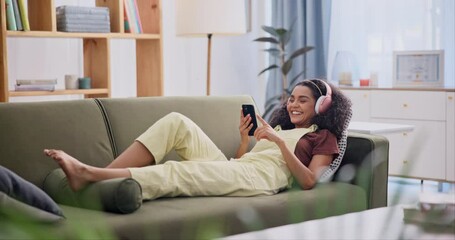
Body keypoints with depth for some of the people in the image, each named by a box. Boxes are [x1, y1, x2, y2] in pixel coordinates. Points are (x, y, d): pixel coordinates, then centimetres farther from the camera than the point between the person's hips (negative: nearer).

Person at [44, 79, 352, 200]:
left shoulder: (324, 138, 16)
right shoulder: (279, 126, 35)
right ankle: (99, 174, -25)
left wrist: (280, 142, -7)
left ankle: (89, 175, -40)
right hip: (232, 169, 7)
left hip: (262, 177, -7)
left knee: (178, 171, -30)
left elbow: (308, 181, -4)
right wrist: (245, 138, 7)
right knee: (177, 122, -13)